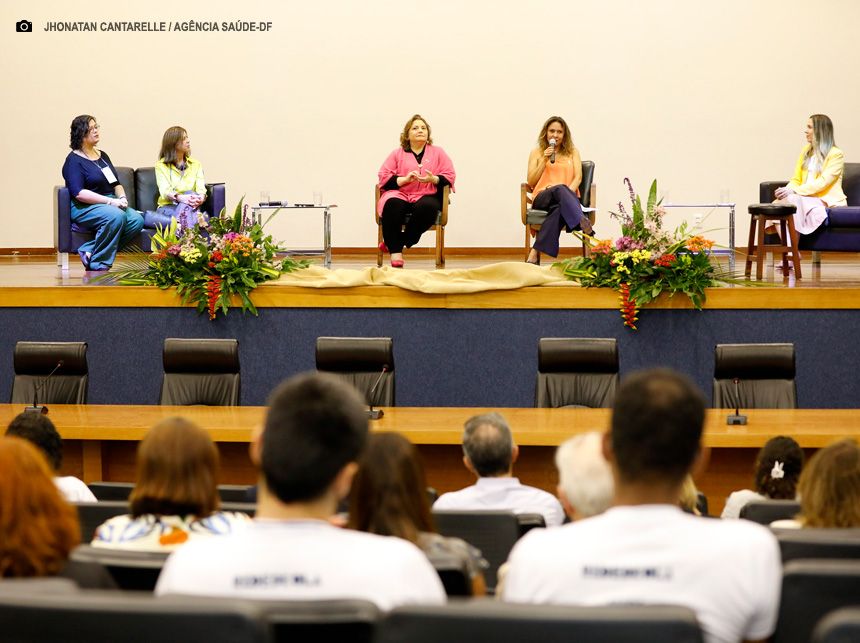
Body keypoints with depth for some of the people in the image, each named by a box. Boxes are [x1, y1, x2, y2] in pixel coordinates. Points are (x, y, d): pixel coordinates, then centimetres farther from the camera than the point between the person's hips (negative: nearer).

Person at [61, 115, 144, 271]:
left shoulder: (103, 156, 21)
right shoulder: (74, 160, -4)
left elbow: (116, 183, 22)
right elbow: (79, 193, -16)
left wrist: (122, 198, -1)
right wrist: (110, 201, -20)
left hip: (111, 203, 8)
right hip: (84, 208, -8)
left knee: (137, 220, -22)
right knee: (116, 216, -37)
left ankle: (90, 251, -21)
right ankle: (98, 264, -24)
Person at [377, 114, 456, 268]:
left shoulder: (437, 153, 19)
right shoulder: (397, 154, 17)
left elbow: (450, 176, 10)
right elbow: (384, 177, 8)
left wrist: (433, 179, -11)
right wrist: (405, 179, -10)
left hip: (426, 196, 0)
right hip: (399, 195, 0)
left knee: (426, 208, -38)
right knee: (392, 205, -38)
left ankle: (392, 244, -24)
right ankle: (395, 252, -35)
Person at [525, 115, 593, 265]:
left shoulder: (572, 152, 23)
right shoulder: (537, 152, 20)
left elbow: (578, 178, 8)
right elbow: (530, 182, 10)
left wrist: (569, 191, -15)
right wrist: (544, 160, 0)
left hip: (568, 197, 1)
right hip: (542, 198, -1)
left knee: (560, 208, -42)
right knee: (560, 189, -41)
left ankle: (536, 252, -49)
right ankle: (584, 224, -66)